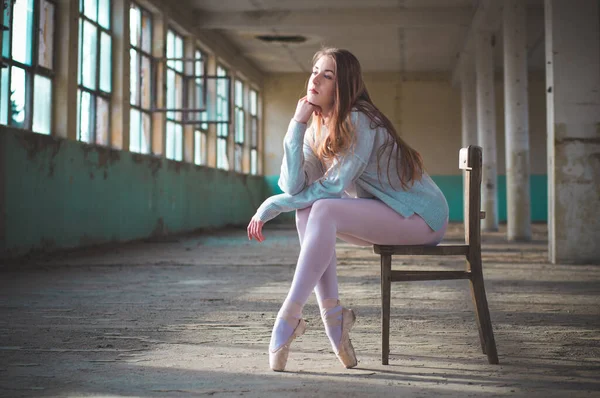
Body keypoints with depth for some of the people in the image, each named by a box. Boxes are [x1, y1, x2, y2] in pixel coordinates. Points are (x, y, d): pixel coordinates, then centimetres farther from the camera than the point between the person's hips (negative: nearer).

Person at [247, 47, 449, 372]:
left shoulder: (359, 121, -19)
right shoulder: (316, 130, 4)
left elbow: (333, 186, -23)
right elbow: (293, 186, -12)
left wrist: (272, 205, -17)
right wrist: (297, 124, -17)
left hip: (421, 214, -7)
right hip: (384, 216, 7)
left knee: (323, 211, -27)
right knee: (307, 210, -15)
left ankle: (290, 317, -25)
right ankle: (332, 313, -15)